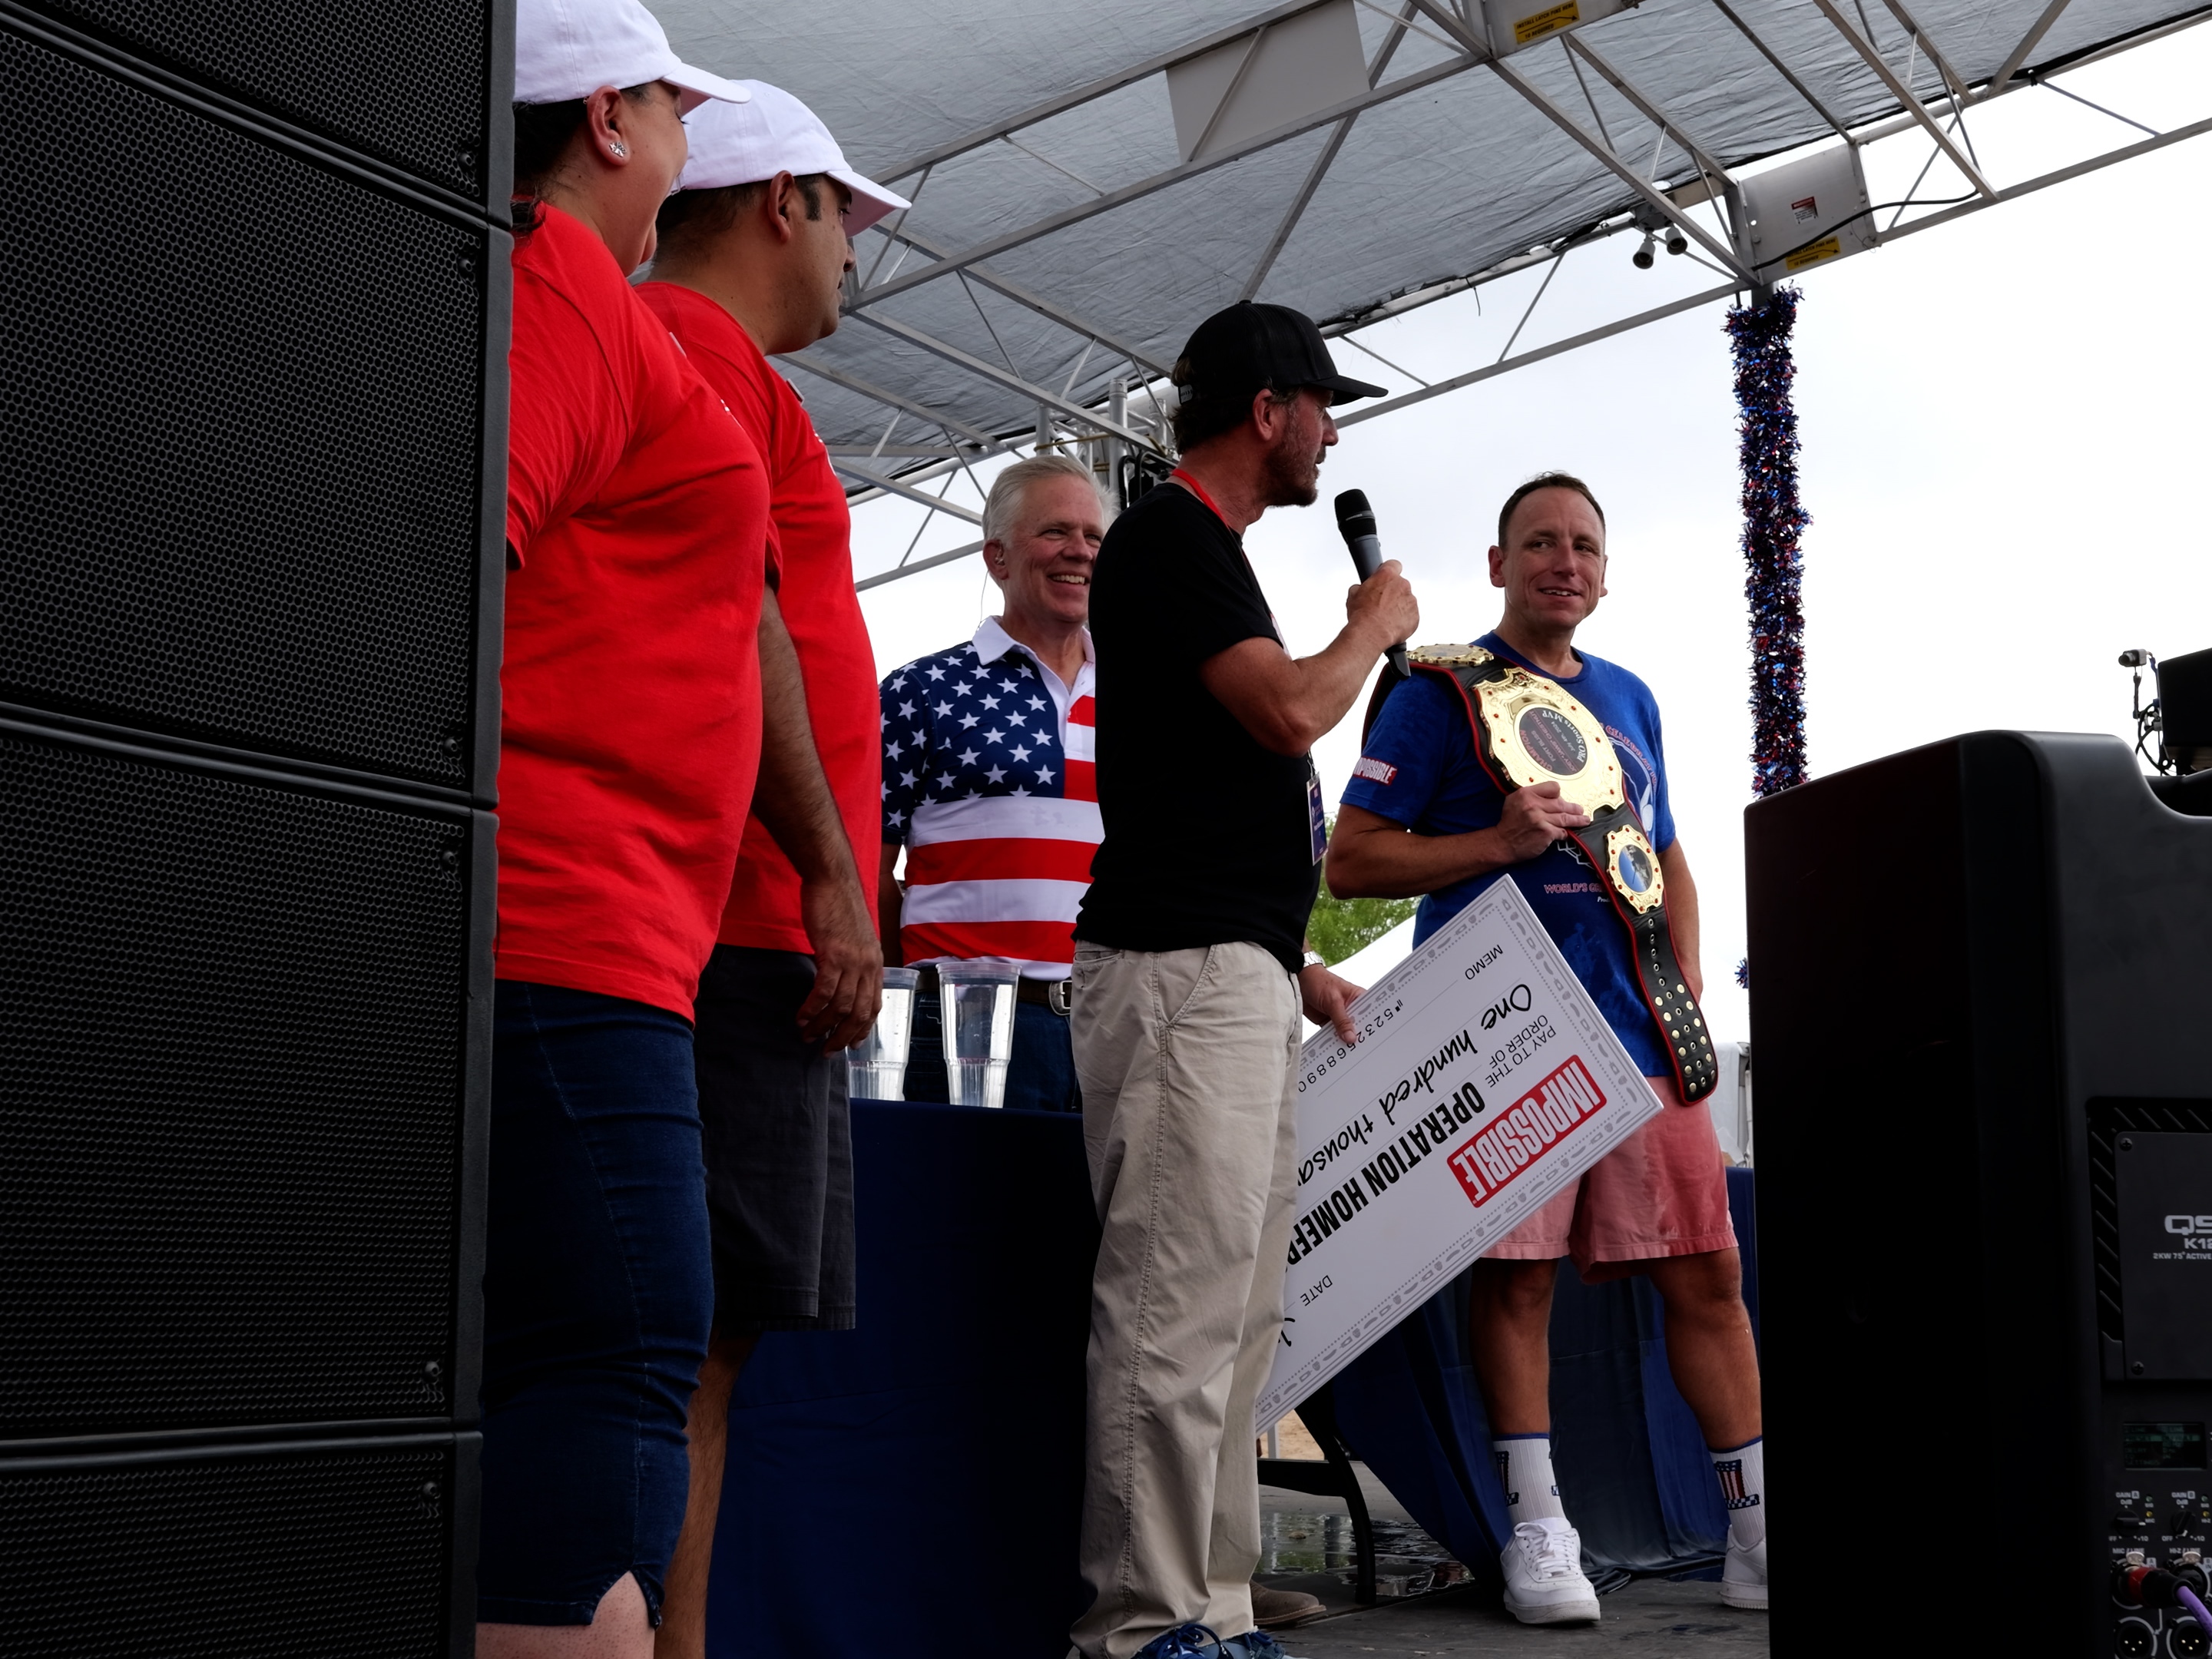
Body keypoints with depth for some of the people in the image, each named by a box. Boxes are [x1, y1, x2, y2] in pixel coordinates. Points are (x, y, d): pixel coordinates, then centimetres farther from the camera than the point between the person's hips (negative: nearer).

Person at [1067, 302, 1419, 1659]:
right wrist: (1377, 623, 3)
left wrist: (1294, 960, 21)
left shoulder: (1206, 550, 24)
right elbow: (1291, 710, -17)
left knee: (1238, 1316, 10)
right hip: (1185, 971, -10)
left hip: (1241, 973, 10)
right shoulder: (1172, 535, -6)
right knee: (1177, 1307, -11)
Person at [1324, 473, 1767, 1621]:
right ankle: (1536, 1528, 5)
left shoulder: (1628, 699, 19)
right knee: (1516, 1273, -5)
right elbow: (1350, 859, -4)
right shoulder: (1441, 693, 1)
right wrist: (1500, 842, -15)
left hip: (1636, 1032, 5)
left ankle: (1758, 1531, 10)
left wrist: (1687, 999, 11)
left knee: (1706, 1268, 3)